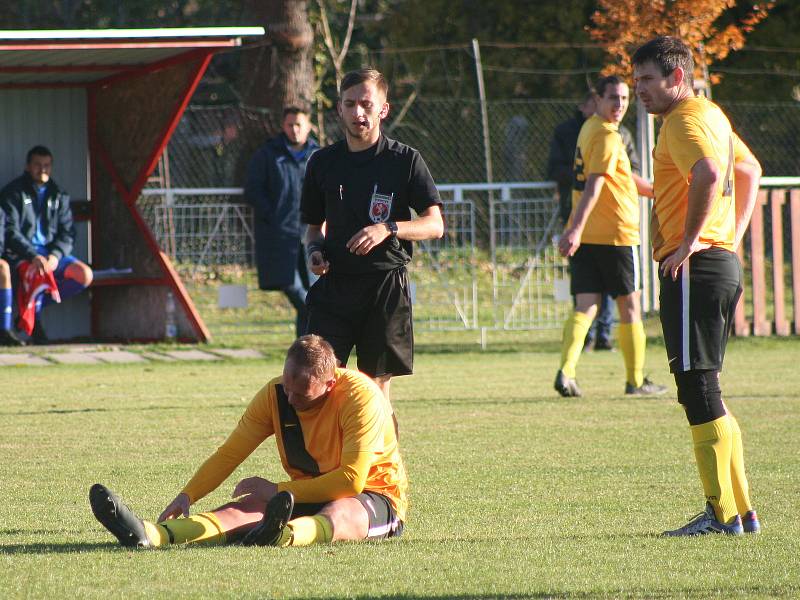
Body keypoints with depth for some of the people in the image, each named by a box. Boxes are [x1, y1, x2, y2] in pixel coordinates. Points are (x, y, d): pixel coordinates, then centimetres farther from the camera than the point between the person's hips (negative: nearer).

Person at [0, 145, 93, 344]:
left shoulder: (58, 196, 14)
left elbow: (67, 232, 10)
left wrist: (55, 255, -12)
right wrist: (33, 256, -24)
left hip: (52, 253, 5)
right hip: (21, 253, -5)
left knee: (85, 275, -18)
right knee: (39, 271, -38)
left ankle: (38, 303, -4)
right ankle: (34, 321, -14)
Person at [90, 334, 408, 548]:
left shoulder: (361, 397, -22)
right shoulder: (274, 395, -4)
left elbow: (352, 480, -26)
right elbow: (229, 454, 1)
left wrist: (277, 490, -24)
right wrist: (186, 496, -14)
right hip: (306, 498, 5)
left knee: (341, 512, -40)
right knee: (245, 508, -22)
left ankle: (284, 535, -76)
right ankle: (151, 535, -46)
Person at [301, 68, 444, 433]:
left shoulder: (405, 161, 1)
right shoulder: (323, 163, 10)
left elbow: (434, 225, -4)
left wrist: (388, 229, -20)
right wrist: (314, 250, 0)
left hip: (386, 284, -2)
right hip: (334, 284, 2)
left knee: (377, 386, 0)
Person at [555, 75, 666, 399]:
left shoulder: (590, 128, 16)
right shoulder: (607, 137, -14)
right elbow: (594, 186, -25)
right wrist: (576, 229, -33)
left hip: (585, 237, 8)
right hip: (615, 235, -8)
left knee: (585, 307, 1)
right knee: (629, 306, 6)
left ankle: (566, 372, -17)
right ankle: (636, 381, 14)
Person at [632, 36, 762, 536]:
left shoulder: (686, 121, -12)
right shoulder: (710, 115, 20)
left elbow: (708, 175, -31)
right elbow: (749, 171, 34)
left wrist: (688, 243, -23)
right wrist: (733, 237, 27)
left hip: (693, 267, -10)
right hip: (723, 262, 10)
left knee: (699, 389, -8)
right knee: (704, 393, 13)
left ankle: (722, 514, -8)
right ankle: (741, 510, 13)